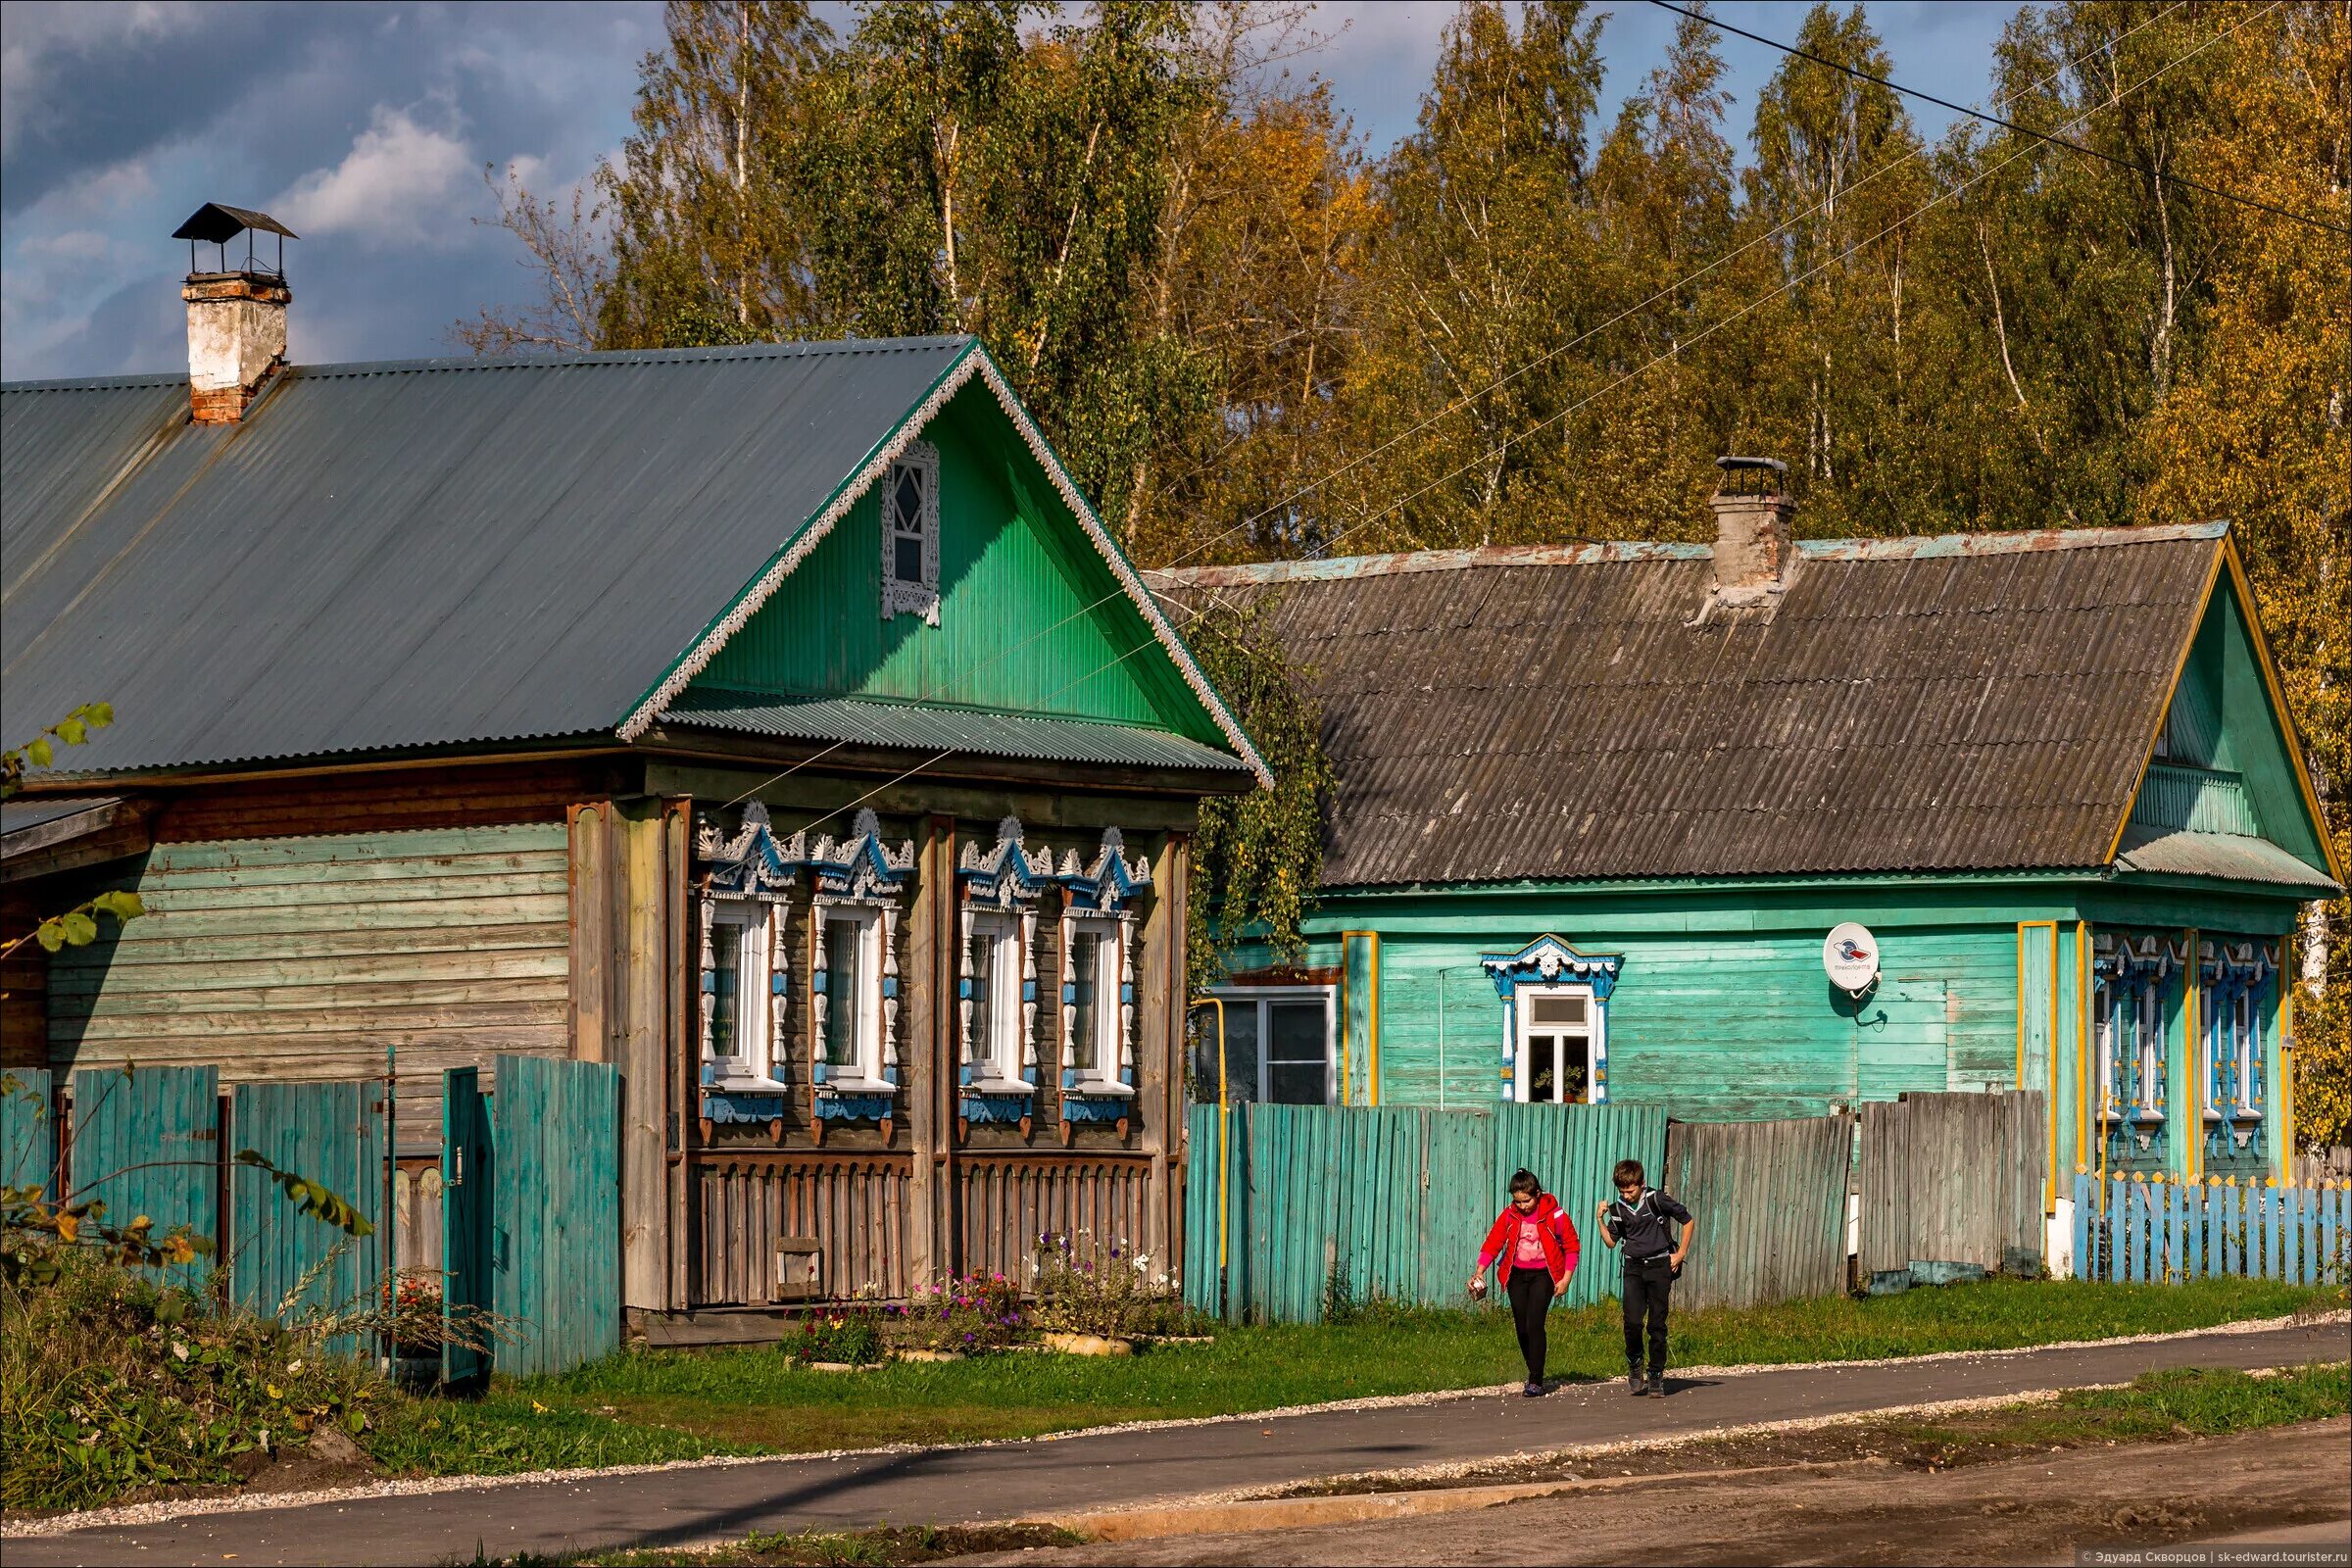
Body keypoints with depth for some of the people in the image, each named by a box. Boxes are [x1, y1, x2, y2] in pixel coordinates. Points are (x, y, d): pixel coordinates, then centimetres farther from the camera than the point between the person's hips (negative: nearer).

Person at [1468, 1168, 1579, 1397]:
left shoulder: (1554, 1214, -11)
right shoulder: (1509, 1215, -2)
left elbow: (1571, 1245, -2)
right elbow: (1493, 1242, -5)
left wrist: (1566, 1278, -6)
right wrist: (1480, 1272, -18)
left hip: (1543, 1275, -4)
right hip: (1517, 1275, 4)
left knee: (1534, 1324, -16)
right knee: (1522, 1327, 4)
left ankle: (1535, 1381, -11)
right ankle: (1534, 1373, 22)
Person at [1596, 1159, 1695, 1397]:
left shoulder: (1656, 1200, -8)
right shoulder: (1618, 1208, 4)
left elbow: (1688, 1221, 2)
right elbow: (1611, 1241, 11)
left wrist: (1680, 1254, 0)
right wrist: (1600, 1219, -3)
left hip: (1659, 1266, -2)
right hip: (1634, 1268, 2)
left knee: (1657, 1324, -2)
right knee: (1632, 1321, -13)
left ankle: (1656, 1376, 8)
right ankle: (1634, 1366, 10)